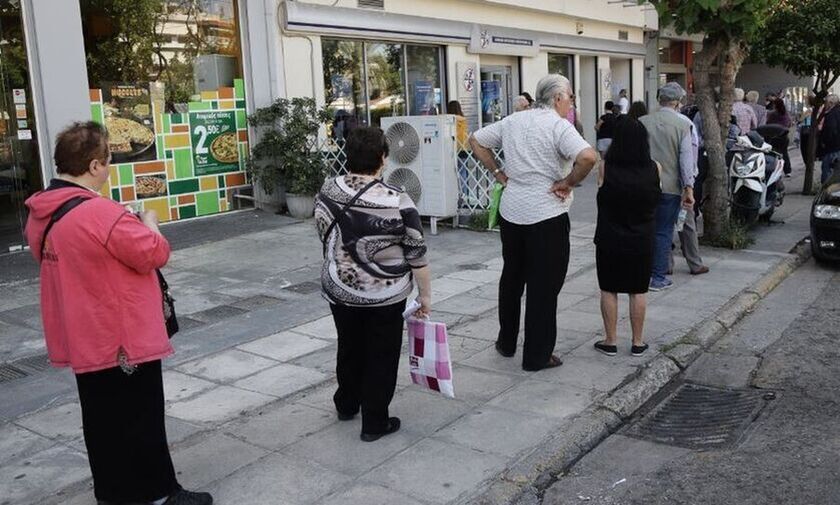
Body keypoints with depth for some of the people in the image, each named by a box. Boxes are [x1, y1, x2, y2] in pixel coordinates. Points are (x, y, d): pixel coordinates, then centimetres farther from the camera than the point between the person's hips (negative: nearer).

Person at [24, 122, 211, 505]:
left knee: (102, 417, 19)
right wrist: (149, 224, 0)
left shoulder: (41, 212, 4)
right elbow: (155, 253, -19)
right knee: (142, 419, 5)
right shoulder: (100, 213, -25)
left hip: (84, 339, 9)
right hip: (125, 338, -8)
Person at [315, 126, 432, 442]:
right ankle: (374, 423, 20)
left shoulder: (326, 193, -6)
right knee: (381, 356, 12)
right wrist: (425, 295, -1)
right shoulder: (396, 202, -19)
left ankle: (346, 405, 43)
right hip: (385, 296, -4)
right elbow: (417, 255, -13)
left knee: (349, 348, 24)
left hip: (339, 290, 5)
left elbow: (325, 238, 7)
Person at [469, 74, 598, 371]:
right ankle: (537, 356, 12)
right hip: (546, 215, -6)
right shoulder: (558, 125, -12)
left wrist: (498, 173, 12)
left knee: (512, 278, 21)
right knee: (543, 286, 4)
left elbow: (476, 141, 17)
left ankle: (506, 342, 33)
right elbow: (588, 157, -28)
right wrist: (568, 182, -13)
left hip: (511, 212, 6)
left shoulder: (512, 121, 8)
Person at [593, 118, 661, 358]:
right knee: (638, 292, 12)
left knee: (608, 290, 11)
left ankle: (610, 341, 17)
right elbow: (656, 200, 6)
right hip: (641, 241, 2)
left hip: (609, 240, -1)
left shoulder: (606, 167, -13)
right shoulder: (654, 169, -8)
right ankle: (638, 342, 21)